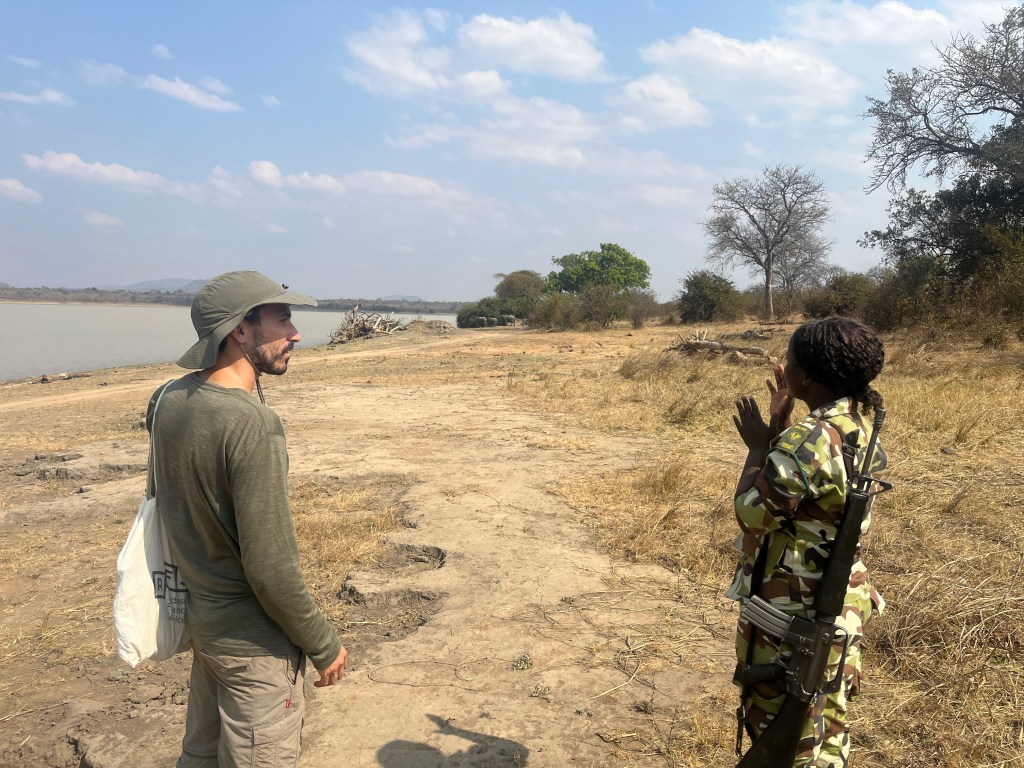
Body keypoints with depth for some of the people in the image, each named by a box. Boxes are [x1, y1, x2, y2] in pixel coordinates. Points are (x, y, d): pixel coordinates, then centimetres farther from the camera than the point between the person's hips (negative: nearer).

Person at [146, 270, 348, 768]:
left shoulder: (169, 401, -3)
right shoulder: (252, 426, -28)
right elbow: (271, 568, -25)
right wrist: (324, 646, -12)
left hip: (198, 620, 8)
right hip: (253, 641, -8)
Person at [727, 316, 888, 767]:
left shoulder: (809, 440, -27)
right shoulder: (859, 427, 2)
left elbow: (752, 513, -22)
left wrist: (757, 446, -12)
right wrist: (780, 426, 8)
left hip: (793, 612, -9)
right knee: (827, 720, 25)